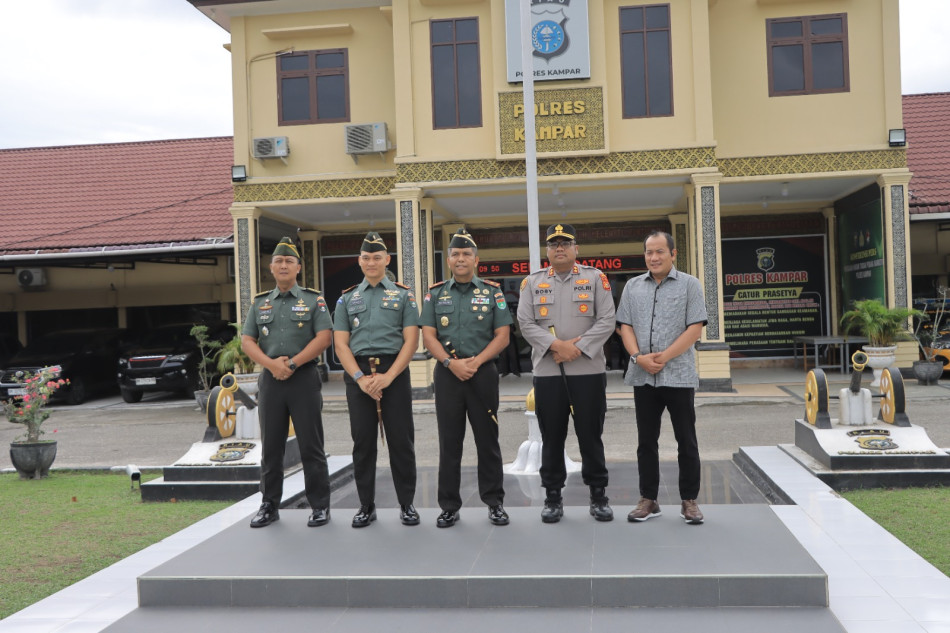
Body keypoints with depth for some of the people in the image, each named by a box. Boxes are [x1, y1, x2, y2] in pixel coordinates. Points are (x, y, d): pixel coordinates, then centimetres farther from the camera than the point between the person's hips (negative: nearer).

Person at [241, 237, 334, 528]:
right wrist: (272, 364, -11)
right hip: (270, 380, 3)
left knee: (311, 446, 0)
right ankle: (270, 505, 20)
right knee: (270, 446, 8)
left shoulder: (313, 300, 4)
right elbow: (247, 341, 6)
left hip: (304, 377, -3)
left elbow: (323, 338, -7)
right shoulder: (260, 303, 14)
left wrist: (292, 364, -13)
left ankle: (320, 506, 9)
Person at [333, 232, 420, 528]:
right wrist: (361, 378, -10)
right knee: (363, 442, 5)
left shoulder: (403, 295, 7)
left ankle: (407, 504, 12)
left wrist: (388, 376, -13)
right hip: (358, 374, 2)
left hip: (395, 372, -2)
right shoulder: (347, 298, 12)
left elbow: (411, 340, -2)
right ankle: (366, 506, 16)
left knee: (401, 441, 0)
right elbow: (340, 344, 5)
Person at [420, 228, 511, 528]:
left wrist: (476, 361, -13)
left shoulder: (492, 292, 5)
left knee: (488, 440, 5)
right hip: (447, 374, 1)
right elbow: (428, 336, 1)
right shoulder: (435, 294, 8)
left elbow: (502, 336, 0)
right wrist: (451, 363, -13)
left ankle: (494, 503, 16)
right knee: (449, 442, 5)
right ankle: (449, 506, 14)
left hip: (483, 373, -1)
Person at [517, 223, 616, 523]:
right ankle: (553, 496, 17)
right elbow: (526, 323, 0)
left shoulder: (595, 278, 5)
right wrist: (555, 345, -13)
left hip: (589, 370, -1)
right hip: (547, 371, 1)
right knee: (551, 436, 6)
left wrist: (578, 347, -14)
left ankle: (598, 494, 17)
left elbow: (606, 321, -3)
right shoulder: (532, 282, 9)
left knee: (591, 434, 5)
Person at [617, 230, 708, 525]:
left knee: (686, 441, 3)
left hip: (679, 375, -3)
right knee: (646, 441, 9)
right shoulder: (633, 287, 11)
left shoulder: (689, 284, 1)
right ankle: (648, 499, 18)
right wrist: (638, 357, -10)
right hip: (643, 377, 3)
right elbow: (625, 326, 7)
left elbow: (695, 328, -6)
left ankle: (689, 500, 14)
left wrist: (664, 356, -13)